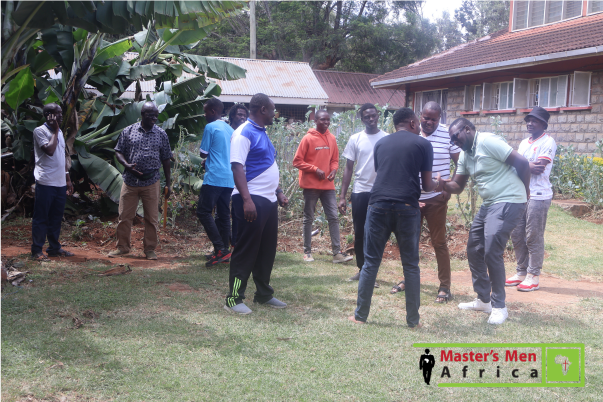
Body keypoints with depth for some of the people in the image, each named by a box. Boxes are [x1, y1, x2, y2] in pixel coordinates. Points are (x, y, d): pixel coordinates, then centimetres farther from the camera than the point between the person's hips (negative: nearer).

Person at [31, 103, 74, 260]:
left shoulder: (59, 132, 17)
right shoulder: (40, 131, -7)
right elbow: (49, 150, -21)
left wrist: (68, 179, 18)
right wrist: (55, 131, -11)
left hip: (60, 183, 7)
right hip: (46, 182, -7)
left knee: (56, 218, 12)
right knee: (41, 218, -1)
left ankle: (54, 248, 21)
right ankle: (37, 250, 6)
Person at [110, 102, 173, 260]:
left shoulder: (161, 134, 4)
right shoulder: (128, 131, 4)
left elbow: (165, 159, 8)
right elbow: (119, 152, 7)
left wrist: (168, 183, 6)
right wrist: (127, 166, -13)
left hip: (151, 182, 0)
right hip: (130, 181, 0)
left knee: (152, 218, 4)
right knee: (124, 216, 6)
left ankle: (150, 249, 17)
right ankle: (123, 247, 20)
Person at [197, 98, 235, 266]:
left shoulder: (210, 127, -6)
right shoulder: (231, 130, 16)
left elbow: (203, 153, -4)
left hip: (214, 177, -8)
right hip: (229, 178, 8)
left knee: (204, 211, -4)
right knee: (223, 215, 10)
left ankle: (220, 248, -13)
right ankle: (224, 251, 11)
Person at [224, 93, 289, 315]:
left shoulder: (262, 133, 17)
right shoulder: (244, 133, -11)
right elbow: (237, 167, -20)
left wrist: (279, 192, 21)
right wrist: (247, 200, -27)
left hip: (269, 200, 9)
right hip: (253, 200, -9)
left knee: (267, 250, 14)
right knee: (246, 249, -4)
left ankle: (264, 294, 25)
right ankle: (234, 298, 5)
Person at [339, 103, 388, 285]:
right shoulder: (355, 139, 3)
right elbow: (348, 168, 5)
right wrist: (342, 196, 1)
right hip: (359, 192, 2)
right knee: (359, 234, 8)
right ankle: (361, 269, 22)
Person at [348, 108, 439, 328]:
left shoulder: (381, 143, 16)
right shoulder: (423, 144, 6)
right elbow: (427, 185, 6)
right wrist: (437, 183, 30)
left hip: (379, 205, 2)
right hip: (407, 208, -2)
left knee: (370, 262, 9)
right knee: (411, 265, 9)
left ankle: (360, 315, 13)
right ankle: (413, 320, 14)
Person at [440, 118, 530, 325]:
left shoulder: (488, 142, -15)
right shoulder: (464, 155, 13)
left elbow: (522, 163, -17)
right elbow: (457, 186, 15)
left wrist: (524, 192, -6)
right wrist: (442, 184, -6)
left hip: (508, 203, -10)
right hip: (488, 204, 10)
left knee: (492, 252, -12)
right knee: (474, 250, 12)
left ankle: (499, 306, 2)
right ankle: (483, 300, 25)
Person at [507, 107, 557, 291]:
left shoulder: (548, 142, -6)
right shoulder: (524, 143, 18)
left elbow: (540, 167, -17)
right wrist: (529, 166, -11)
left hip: (538, 195, -8)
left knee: (533, 236, -4)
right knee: (517, 234, 10)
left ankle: (534, 276, 4)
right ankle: (522, 272, 21)